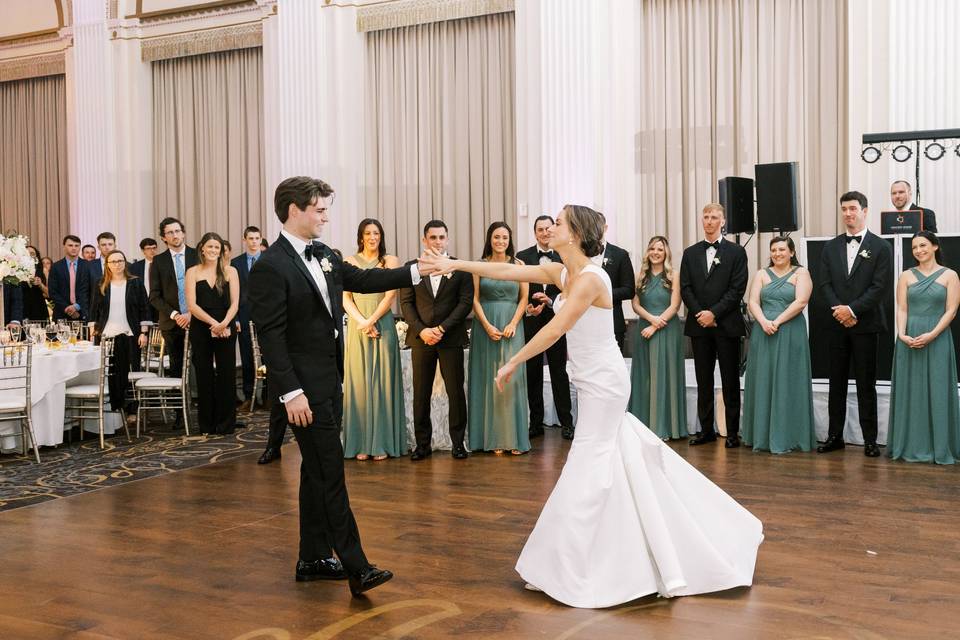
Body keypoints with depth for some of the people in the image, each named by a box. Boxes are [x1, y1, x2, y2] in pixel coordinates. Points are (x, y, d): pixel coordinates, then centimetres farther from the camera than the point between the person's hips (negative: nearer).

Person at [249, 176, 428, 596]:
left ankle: (313, 559, 24)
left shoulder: (323, 255, 10)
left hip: (330, 382, 9)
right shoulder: (270, 266, -14)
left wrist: (415, 272, 11)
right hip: (304, 387, -9)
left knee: (317, 472, 14)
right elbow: (270, 336, -17)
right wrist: (291, 392, -21)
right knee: (330, 474, -8)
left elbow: (362, 279, 20)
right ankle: (356, 567, -4)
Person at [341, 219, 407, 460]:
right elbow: (345, 298, 3)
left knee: (382, 380, 0)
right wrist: (362, 322, -11)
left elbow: (391, 295, -5)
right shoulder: (350, 262, 9)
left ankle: (382, 443, 5)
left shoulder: (391, 260, 4)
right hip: (356, 327, 1)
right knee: (358, 381, 2)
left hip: (383, 325, -1)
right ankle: (361, 443, 7)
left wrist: (371, 321, -14)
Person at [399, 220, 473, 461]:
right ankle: (423, 443, 14)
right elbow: (406, 302, 4)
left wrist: (441, 329, -11)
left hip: (451, 339, -1)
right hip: (421, 338, 1)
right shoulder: (411, 267, 8)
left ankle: (458, 441, 13)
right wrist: (422, 330, -10)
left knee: (456, 391, 1)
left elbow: (465, 302, -2)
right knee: (420, 393, 4)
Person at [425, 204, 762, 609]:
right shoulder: (561, 273, 5)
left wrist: (512, 363, -16)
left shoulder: (591, 278, -21)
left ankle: (574, 574, 9)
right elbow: (507, 271, 6)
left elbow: (554, 330, -24)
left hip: (604, 382, -9)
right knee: (614, 464, 16)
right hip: (593, 382, 9)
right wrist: (456, 265, 4)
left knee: (588, 469, -2)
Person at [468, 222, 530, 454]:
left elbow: (524, 298, 3)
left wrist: (513, 324, -10)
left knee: (511, 378, -1)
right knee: (489, 378, 3)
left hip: (511, 326, 0)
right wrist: (487, 326, -11)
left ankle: (513, 437, 5)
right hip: (485, 326, 0)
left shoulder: (518, 264, 5)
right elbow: (475, 299, 0)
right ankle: (493, 438, 8)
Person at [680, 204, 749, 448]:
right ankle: (706, 429, 14)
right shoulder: (690, 253, 11)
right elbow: (685, 288, 5)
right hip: (699, 326, 3)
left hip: (726, 324, -3)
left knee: (730, 381, 2)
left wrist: (714, 313, -14)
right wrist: (699, 313, -9)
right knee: (703, 381, 8)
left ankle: (733, 432, 7)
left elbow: (737, 289, -6)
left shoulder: (736, 252, 2)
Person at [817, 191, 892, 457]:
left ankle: (870, 440, 7)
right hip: (837, 325, 3)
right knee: (837, 383, 8)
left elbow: (880, 287, -8)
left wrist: (852, 309, -16)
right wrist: (839, 310, -11)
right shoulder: (831, 247, 11)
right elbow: (825, 284, 4)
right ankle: (835, 436, 14)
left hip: (865, 324, -3)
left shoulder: (880, 247, 0)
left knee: (866, 384, 1)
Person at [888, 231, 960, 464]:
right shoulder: (906, 276, 8)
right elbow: (901, 309, 2)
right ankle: (910, 446, 11)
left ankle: (940, 447, 9)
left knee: (937, 391, 0)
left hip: (938, 339, -2)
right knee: (909, 390, 4)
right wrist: (902, 334, -14)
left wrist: (931, 335, -16)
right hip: (908, 340, 2)